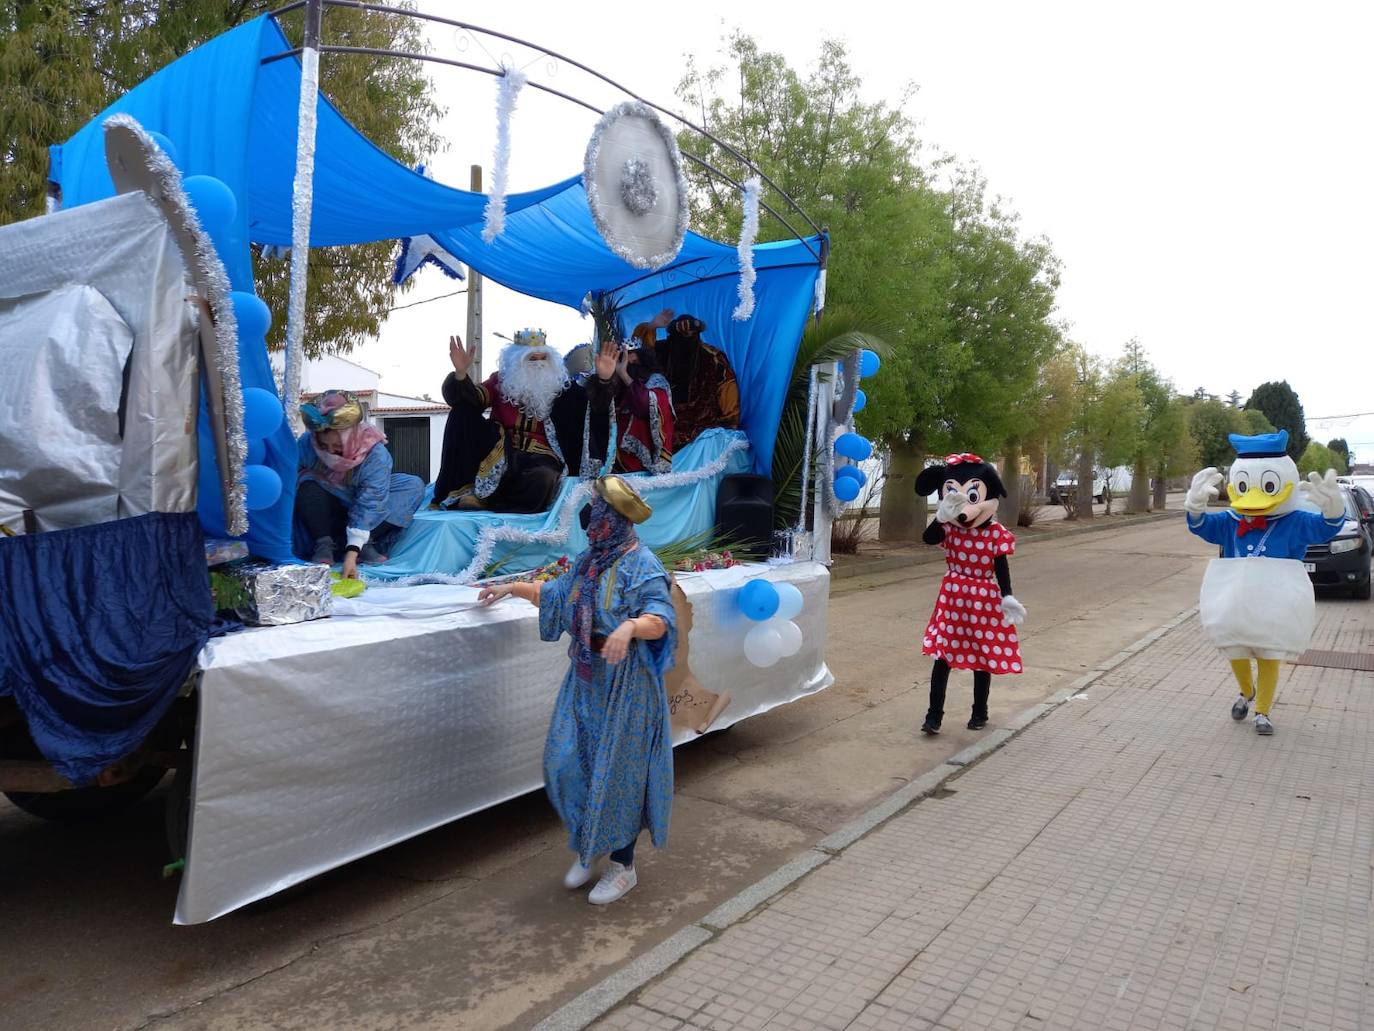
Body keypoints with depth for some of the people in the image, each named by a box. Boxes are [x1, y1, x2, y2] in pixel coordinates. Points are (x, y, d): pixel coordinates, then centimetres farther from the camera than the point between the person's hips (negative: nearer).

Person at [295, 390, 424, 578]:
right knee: (307, 484, -31)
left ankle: (364, 545, -25)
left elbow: (368, 505, -34)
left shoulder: (376, 455, -29)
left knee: (414, 485, -22)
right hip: (326, 510, 0)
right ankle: (323, 545, -26)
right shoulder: (305, 444, -22)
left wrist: (352, 554, -42)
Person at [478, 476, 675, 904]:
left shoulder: (641, 565, -14)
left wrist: (631, 626, -44)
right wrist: (513, 588, 29)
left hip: (625, 685, -7)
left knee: (618, 770, 2)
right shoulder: (589, 561, 9)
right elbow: (556, 594, 26)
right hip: (586, 680, 7)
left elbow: (660, 620, -25)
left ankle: (623, 865, 20)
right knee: (567, 762, 8)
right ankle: (590, 847, 30)